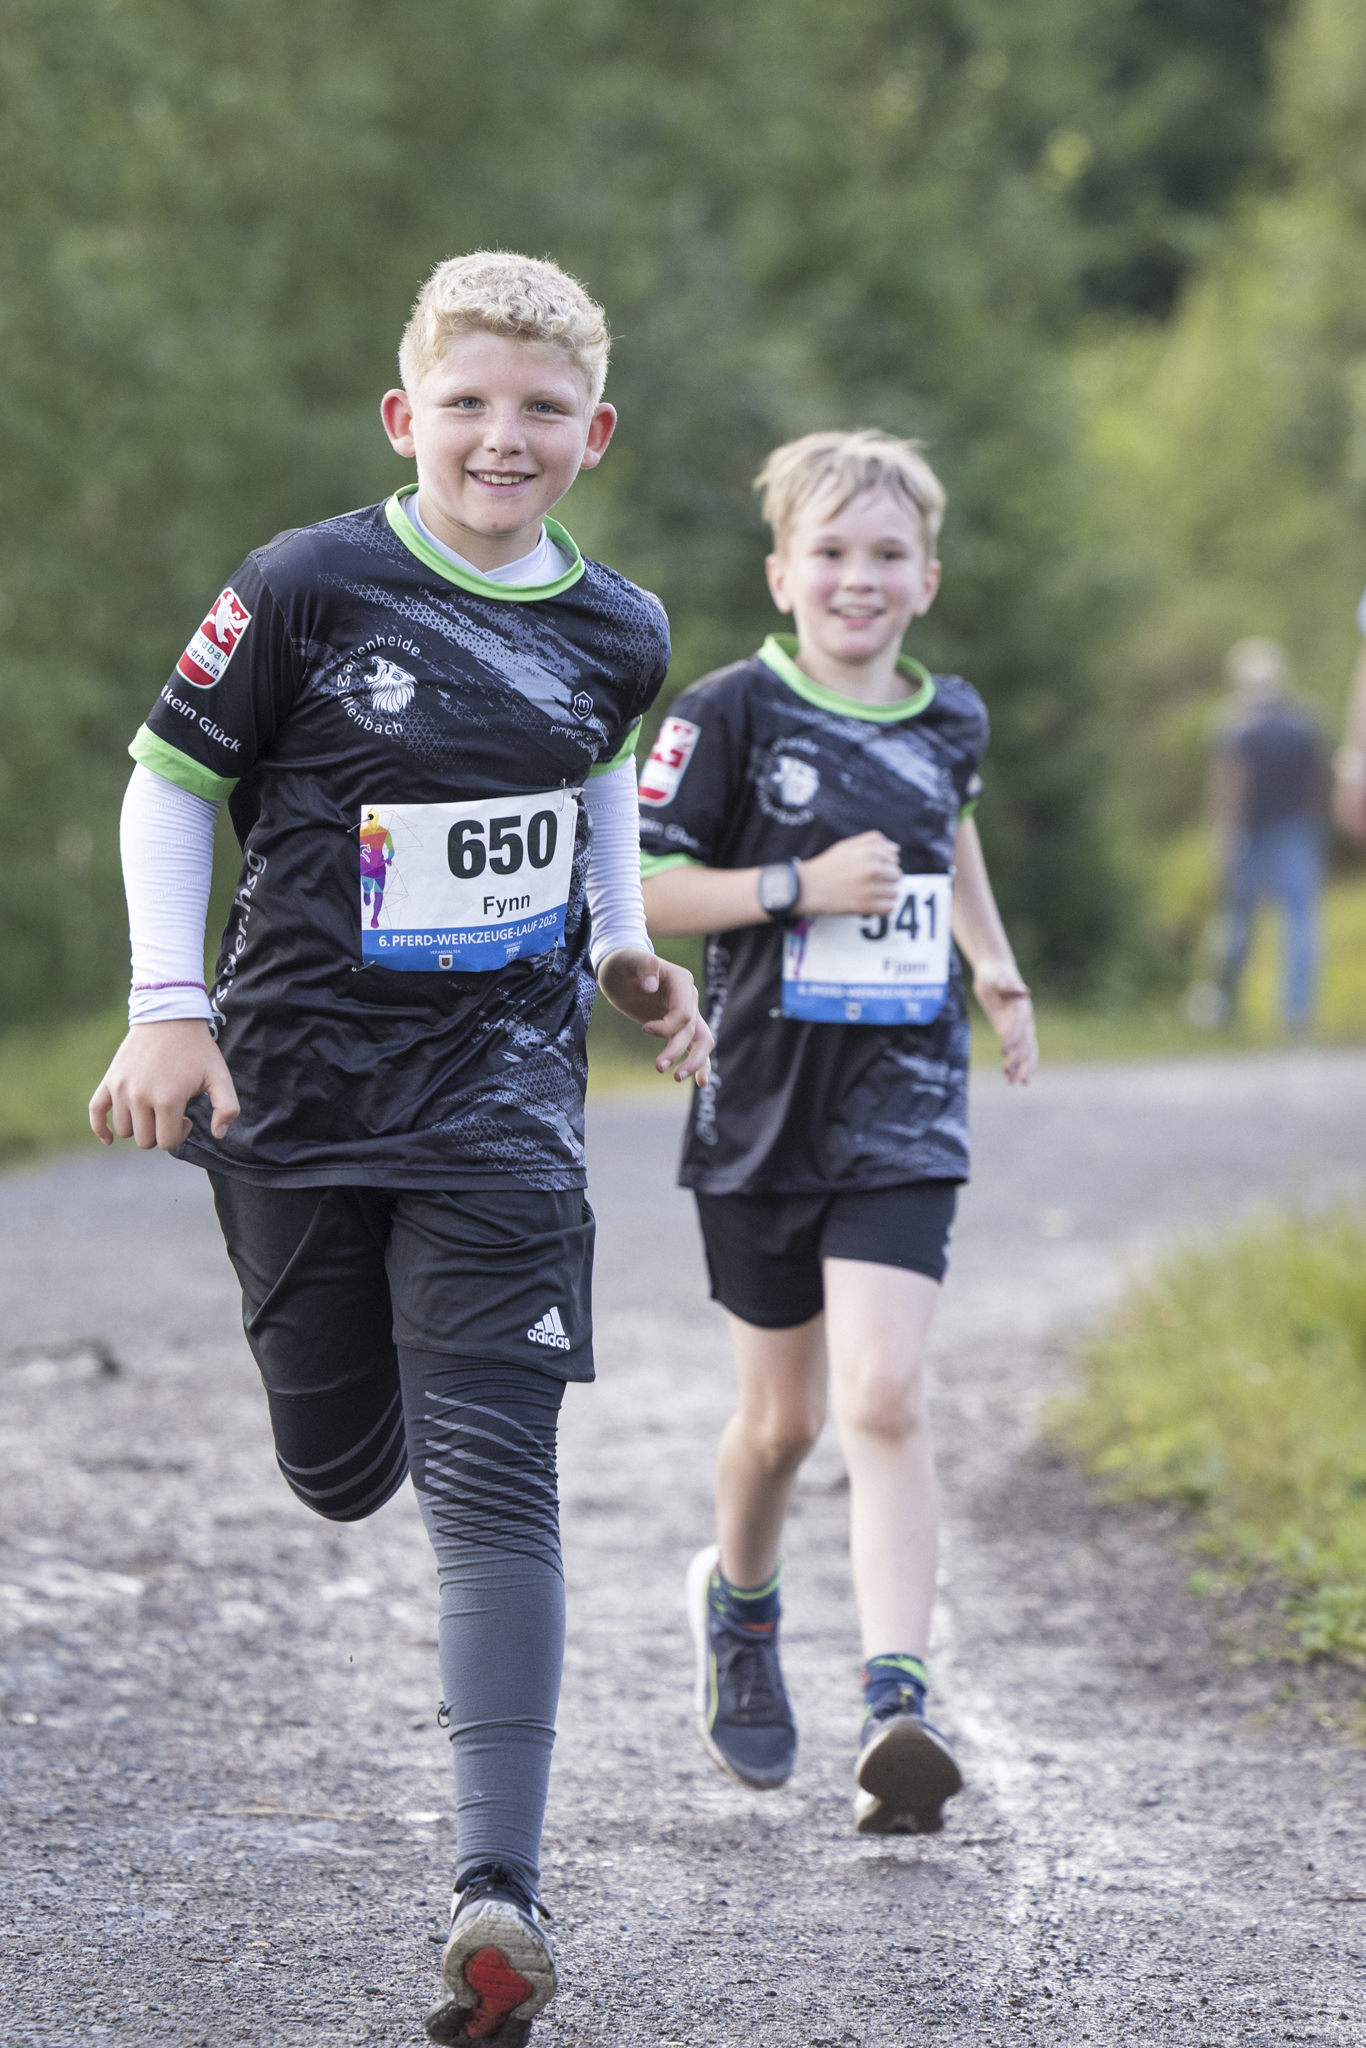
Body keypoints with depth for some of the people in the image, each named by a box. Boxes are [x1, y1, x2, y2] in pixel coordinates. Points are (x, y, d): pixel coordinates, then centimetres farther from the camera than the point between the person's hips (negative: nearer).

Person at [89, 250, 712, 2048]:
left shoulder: (617, 634, 3)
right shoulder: (308, 590, -9)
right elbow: (171, 779, -1)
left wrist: (628, 951, 11)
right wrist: (167, 1006, -9)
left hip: (499, 1099, 1)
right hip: (297, 1086, -1)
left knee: (492, 1478, -12)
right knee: (340, 1475, 12)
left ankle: (500, 1885, -14)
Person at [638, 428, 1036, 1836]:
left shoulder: (950, 718, 7)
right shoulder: (731, 713, -7)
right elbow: (637, 886, -10)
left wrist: (995, 968, 26)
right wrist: (801, 888, -19)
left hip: (902, 1110, 2)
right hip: (763, 1109, -1)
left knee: (882, 1398, -15)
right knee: (782, 1415, 11)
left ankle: (896, 1706, -21)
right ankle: (738, 1602, 42)